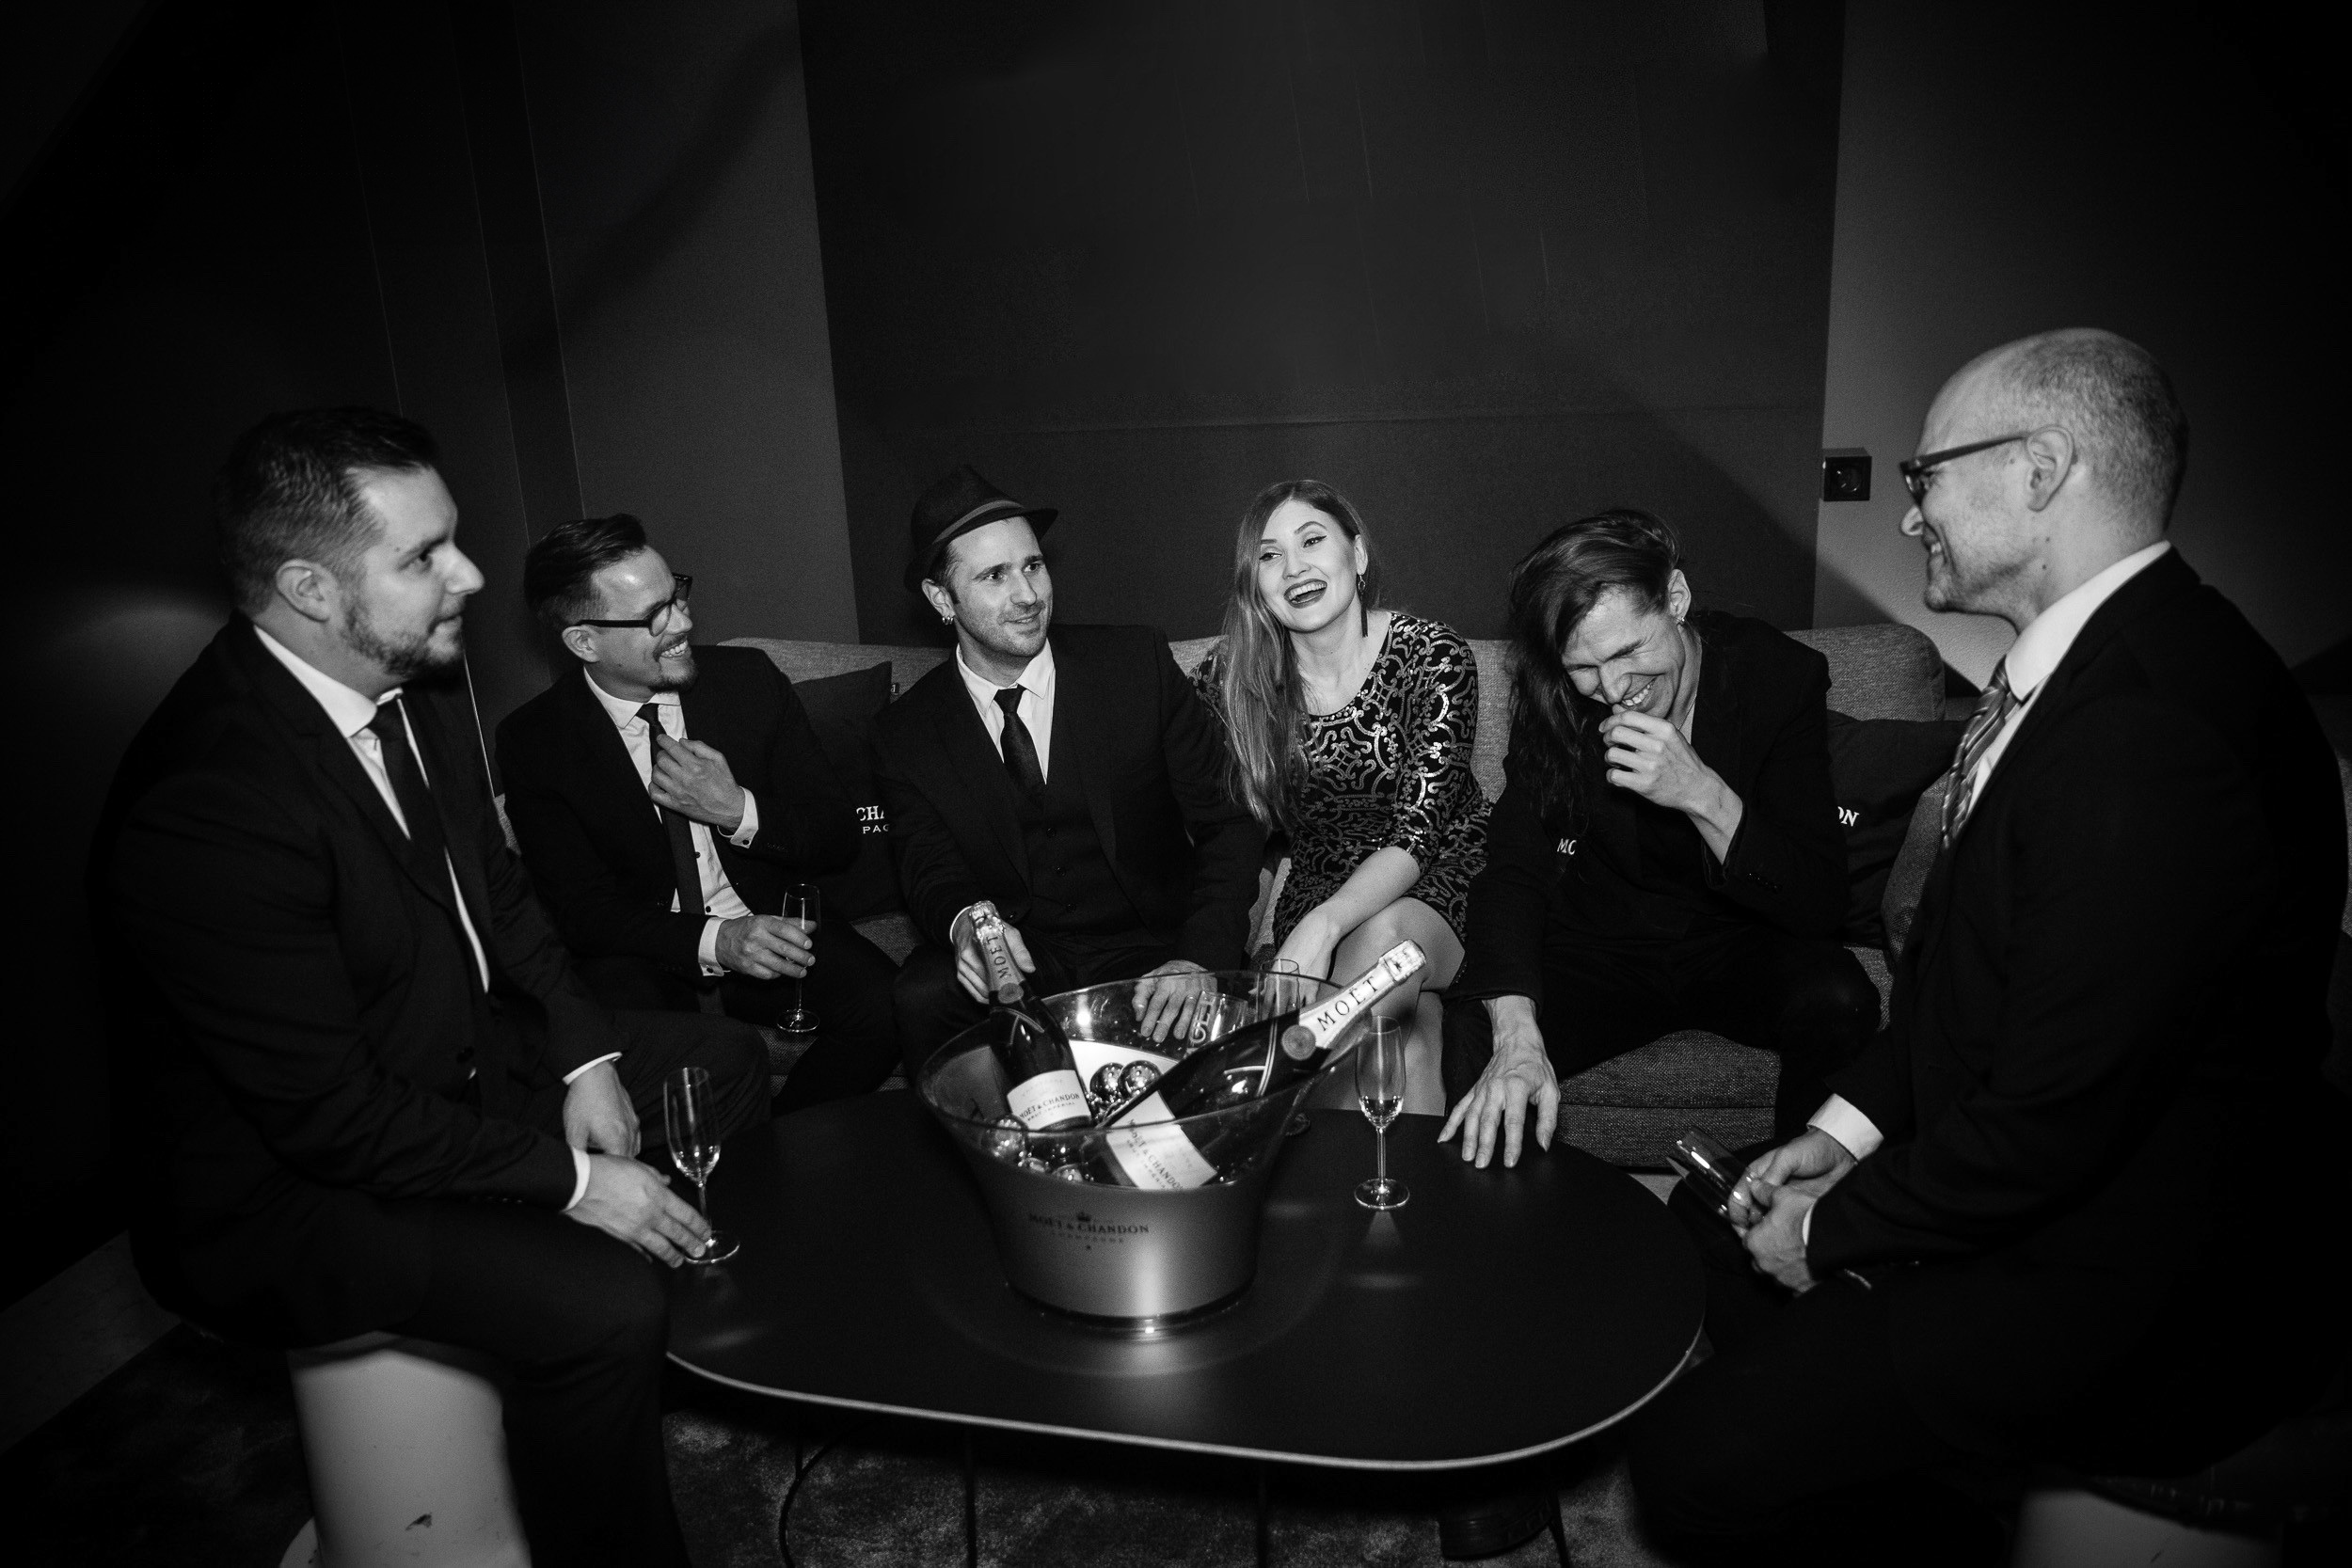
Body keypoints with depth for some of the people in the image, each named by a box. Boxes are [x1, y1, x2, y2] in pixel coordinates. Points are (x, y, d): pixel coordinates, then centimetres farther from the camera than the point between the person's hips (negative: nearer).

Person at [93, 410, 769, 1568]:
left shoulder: (409, 693, -6)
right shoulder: (206, 802, -32)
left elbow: (499, 894, 8)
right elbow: (332, 1114, -27)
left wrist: (584, 1059, -4)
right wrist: (566, 1181, -21)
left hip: (465, 1058, 9)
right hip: (286, 1185, -8)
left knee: (724, 1060, 11)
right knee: (601, 1304, -27)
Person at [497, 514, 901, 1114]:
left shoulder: (749, 679, -2)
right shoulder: (533, 741, -5)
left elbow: (839, 838, 1)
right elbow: (582, 907, -7)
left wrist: (738, 811, -19)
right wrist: (714, 940, -24)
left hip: (773, 925, 2)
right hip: (645, 959, -1)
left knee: (889, 1008, -26)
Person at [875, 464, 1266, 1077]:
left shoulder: (1137, 661, -2)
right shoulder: (906, 733, 2)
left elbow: (1230, 821, -5)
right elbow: (931, 869, -4)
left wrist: (1200, 957, -22)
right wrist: (964, 922, -31)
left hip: (1147, 949, -1)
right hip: (1007, 959, 1)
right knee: (919, 998, -29)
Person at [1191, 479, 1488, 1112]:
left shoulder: (1433, 655, -14)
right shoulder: (1233, 674, -6)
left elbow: (1419, 831, -20)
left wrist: (1322, 926, -36)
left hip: (1435, 876, 0)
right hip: (1318, 884, 1)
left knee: (1382, 938, -35)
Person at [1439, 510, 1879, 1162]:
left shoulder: (1780, 674, -14)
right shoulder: (1551, 696, -10)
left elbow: (1820, 904, -15)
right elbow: (1513, 866, -15)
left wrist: (1702, 794, -32)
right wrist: (1516, 1034, -32)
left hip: (1737, 941, 0)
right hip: (1600, 947, 0)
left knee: (1839, 1000, -31)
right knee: (1472, 1028, -28)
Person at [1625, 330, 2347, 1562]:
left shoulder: (2155, 734, -30)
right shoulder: (2079, 661, 2)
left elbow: (2050, 1124, -27)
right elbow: (1956, 955, 10)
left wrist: (1836, 1230, -12)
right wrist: (1849, 1123, 3)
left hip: (2129, 1282, -9)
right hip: (2016, 1181, 9)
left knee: (1692, 1462, -11)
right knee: (1704, 1228, 17)